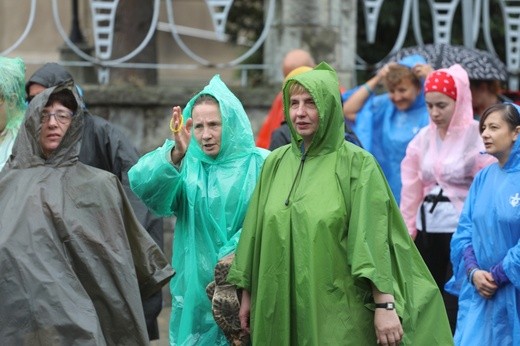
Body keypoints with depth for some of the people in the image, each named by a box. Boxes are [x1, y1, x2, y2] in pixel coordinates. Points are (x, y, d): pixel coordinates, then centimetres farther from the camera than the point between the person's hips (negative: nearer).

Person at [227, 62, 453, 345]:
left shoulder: (357, 163, -7)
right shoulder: (276, 163, 8)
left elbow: (373, 237, -12)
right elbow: (256, 233, 13)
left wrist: (385, 304, -18)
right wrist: (248, 294, 13)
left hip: (337, 309, -4)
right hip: (280, 307, 4)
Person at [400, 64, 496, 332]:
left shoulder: (477, 136, -7)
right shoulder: (424, 137, 10)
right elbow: (412, 189, 13)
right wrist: (405, 233, 12)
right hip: (427, 231, 6)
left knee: (455, 311, -7)